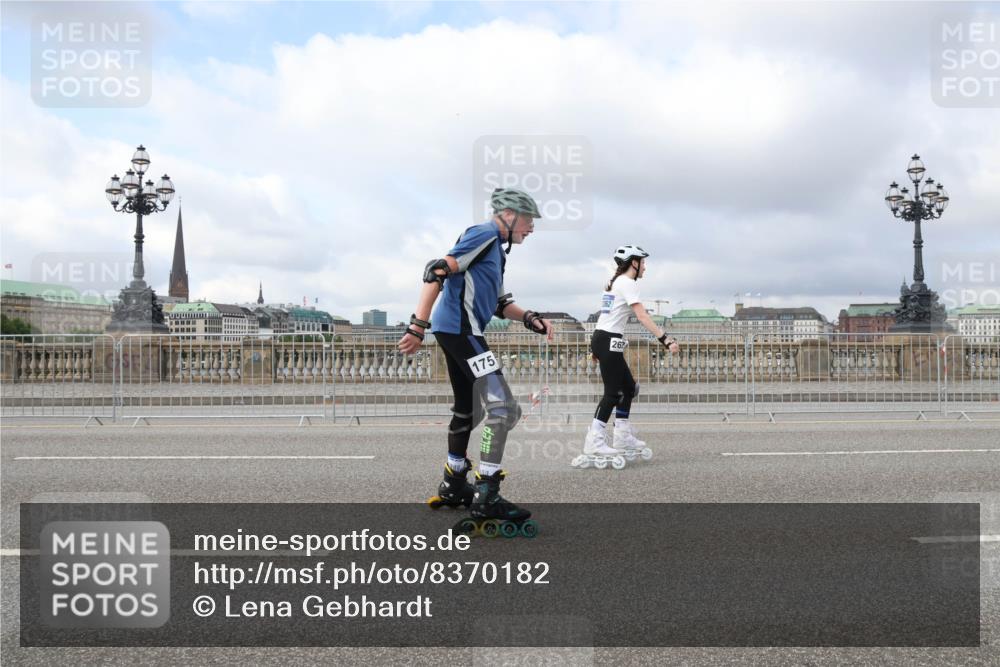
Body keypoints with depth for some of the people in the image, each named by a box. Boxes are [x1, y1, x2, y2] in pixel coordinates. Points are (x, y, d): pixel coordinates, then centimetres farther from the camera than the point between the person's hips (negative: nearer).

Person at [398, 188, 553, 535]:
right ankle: (486, 498, -15)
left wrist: (530, 318, 5)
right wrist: (418, 326, -23)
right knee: (502, 406, -15)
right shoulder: (484, 235, -9)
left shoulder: (496, 249, 22)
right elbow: (437, 271, -19)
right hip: (460, 329, -11)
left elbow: (499, 303, 23)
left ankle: (452, 487, 32)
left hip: (458, 333, 11)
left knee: (467, 409, 20)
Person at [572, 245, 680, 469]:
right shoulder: (628, 283, -10)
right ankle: (594, 444, -12)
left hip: (601, 339, 10)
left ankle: (623, 438, 16)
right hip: (608, 342, -10)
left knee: (628, 387, 13)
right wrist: (665, 340, -26)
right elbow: (642, 316, -21)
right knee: (613, 393, -9)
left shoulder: (615, 282, 18)